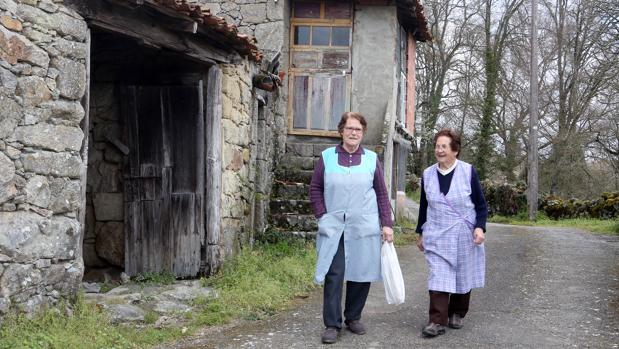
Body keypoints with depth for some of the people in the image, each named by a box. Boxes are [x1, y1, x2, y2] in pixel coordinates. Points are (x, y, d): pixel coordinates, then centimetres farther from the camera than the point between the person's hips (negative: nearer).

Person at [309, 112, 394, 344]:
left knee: (361, 275, 8)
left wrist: (387, 224, 1)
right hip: (333, 229, -1)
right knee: (333, 276, -3)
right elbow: (315, 189, 7)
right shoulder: (327, 157, 4)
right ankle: (332, 325, 3)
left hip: (364, 229, 1)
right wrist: (322, 216, -4)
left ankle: (353, 318, 24)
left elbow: (382, 194, 6)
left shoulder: (371, 159, 5)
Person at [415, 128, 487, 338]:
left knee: (462, 277, 10)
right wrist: (421, 233, 16)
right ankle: (437, 321, -9)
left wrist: (480, 227, -15)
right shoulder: (427, 175, 3)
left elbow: (481, 205, -1)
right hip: (437, 237, 1)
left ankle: (457, 314, 27)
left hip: (464, 237, -1)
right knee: (438, 278, -9)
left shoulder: (468, 172, -6)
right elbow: (424, 206, 13)